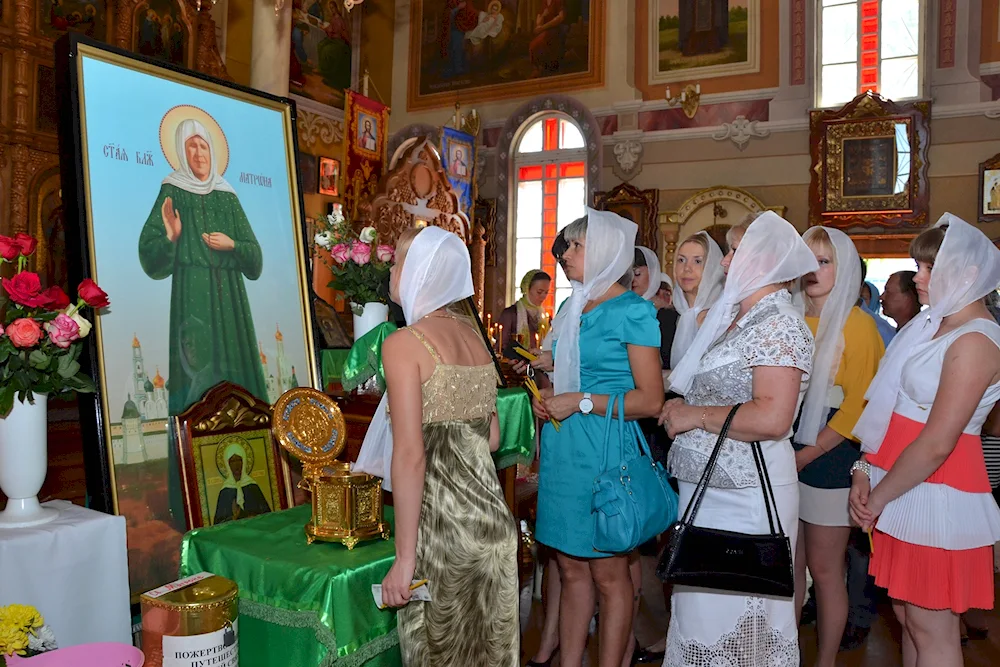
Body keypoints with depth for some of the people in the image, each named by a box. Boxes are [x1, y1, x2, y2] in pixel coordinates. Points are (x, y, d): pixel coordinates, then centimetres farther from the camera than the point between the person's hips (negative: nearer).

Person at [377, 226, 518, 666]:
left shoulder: (404, 343, -12)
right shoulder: (474, 336, 8)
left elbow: (410, 457, -17)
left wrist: (404, 557, -13)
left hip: (441, 524, -6)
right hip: (491, 514, 6)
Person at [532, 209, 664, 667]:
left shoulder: (633, 311, -7)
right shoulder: (571, 308, 14)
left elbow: (650, 400, -12)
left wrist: (581, 402, -14)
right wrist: (546, 400, 5)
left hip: (602, 450, -7)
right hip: (561, 449, 7)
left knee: (608, 574, 6)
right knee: (571, 569, 14)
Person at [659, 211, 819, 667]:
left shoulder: (779, 324, -14)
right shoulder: (736, 318, 15)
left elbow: (773, 418, -26)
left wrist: (694, 415, -16)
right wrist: (682, 408, 6)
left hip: (745, 497, -9)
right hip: (709, 491, 9)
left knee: (732, 614, 1)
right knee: (702, 608, 17)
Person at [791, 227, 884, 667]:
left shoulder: (856, 325, -8)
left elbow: (857, 405, -13)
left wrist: (806, 455, -15)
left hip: (829, 456, -5)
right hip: (785, 453, 5)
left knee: (824, 568, 5)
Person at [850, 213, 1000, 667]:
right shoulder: (929, 326, 12)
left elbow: (936, 444, -20)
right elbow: (892, 409, 10)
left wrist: (879, 498, -11)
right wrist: (865, 471, -1)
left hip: (936, 497, -8)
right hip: (903, 491, 8)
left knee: (931, 629, 4)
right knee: (907, 615, 18)